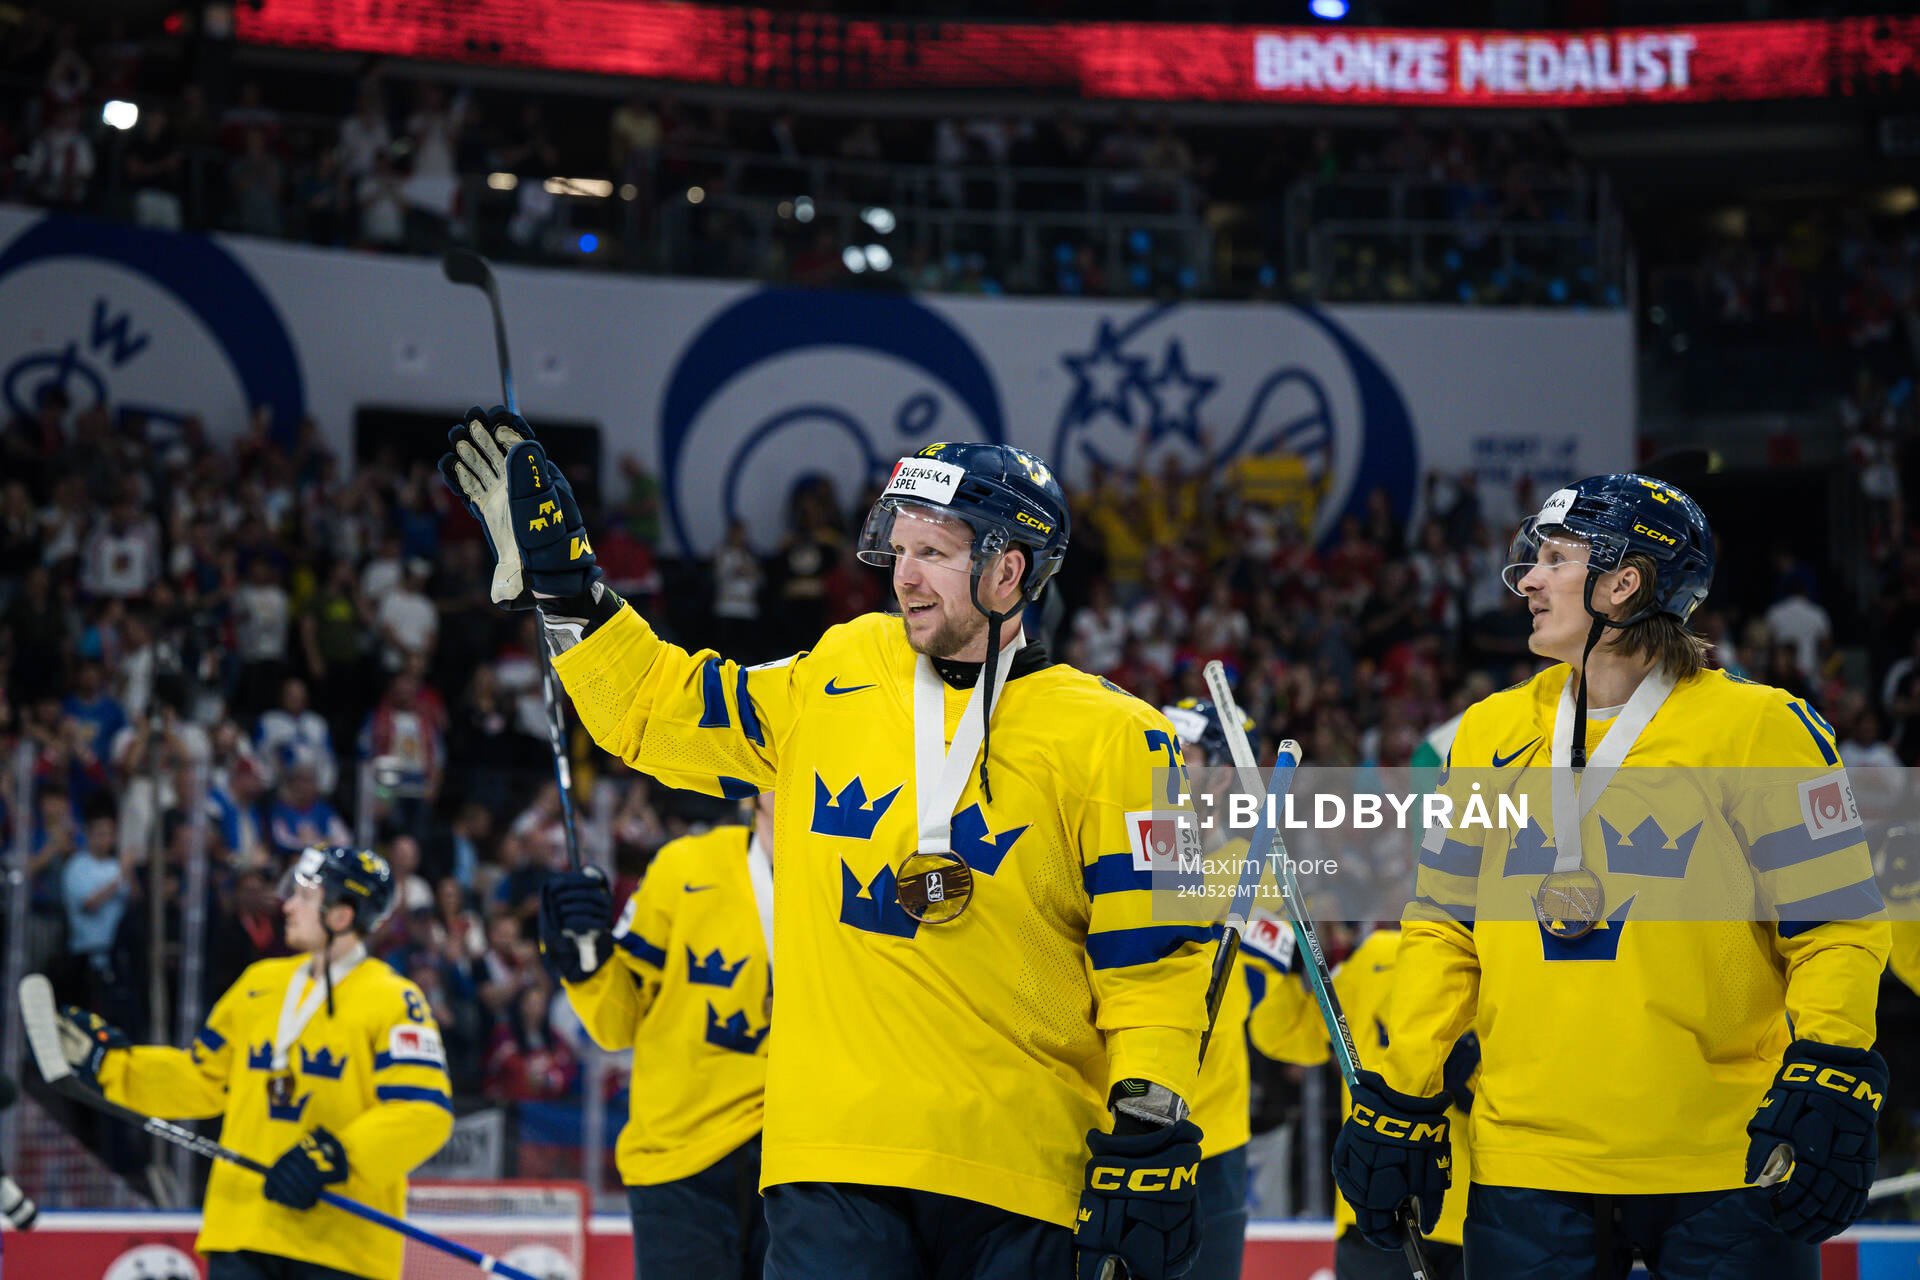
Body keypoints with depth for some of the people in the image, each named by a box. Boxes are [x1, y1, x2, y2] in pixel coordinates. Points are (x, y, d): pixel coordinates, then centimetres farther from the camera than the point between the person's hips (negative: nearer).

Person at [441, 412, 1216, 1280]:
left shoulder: (1105, 740, 0)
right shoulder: (837, 681, 12)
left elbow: (1155, 954, -2)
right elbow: (661, 711, 24)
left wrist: (1148, 1127, -10)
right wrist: (559, 583, 19)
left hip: (1021, 1168, -2)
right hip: (834, 1154, 2)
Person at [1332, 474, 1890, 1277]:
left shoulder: (1760, 729, -2)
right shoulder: (1490, 734, 12)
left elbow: (1835, 926, -3)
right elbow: (1443, 927, 15)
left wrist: (1830, 1084, -17)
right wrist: (1400, 1098, 8)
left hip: (1726, 1174, -3)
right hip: (1527, 1172, 3)